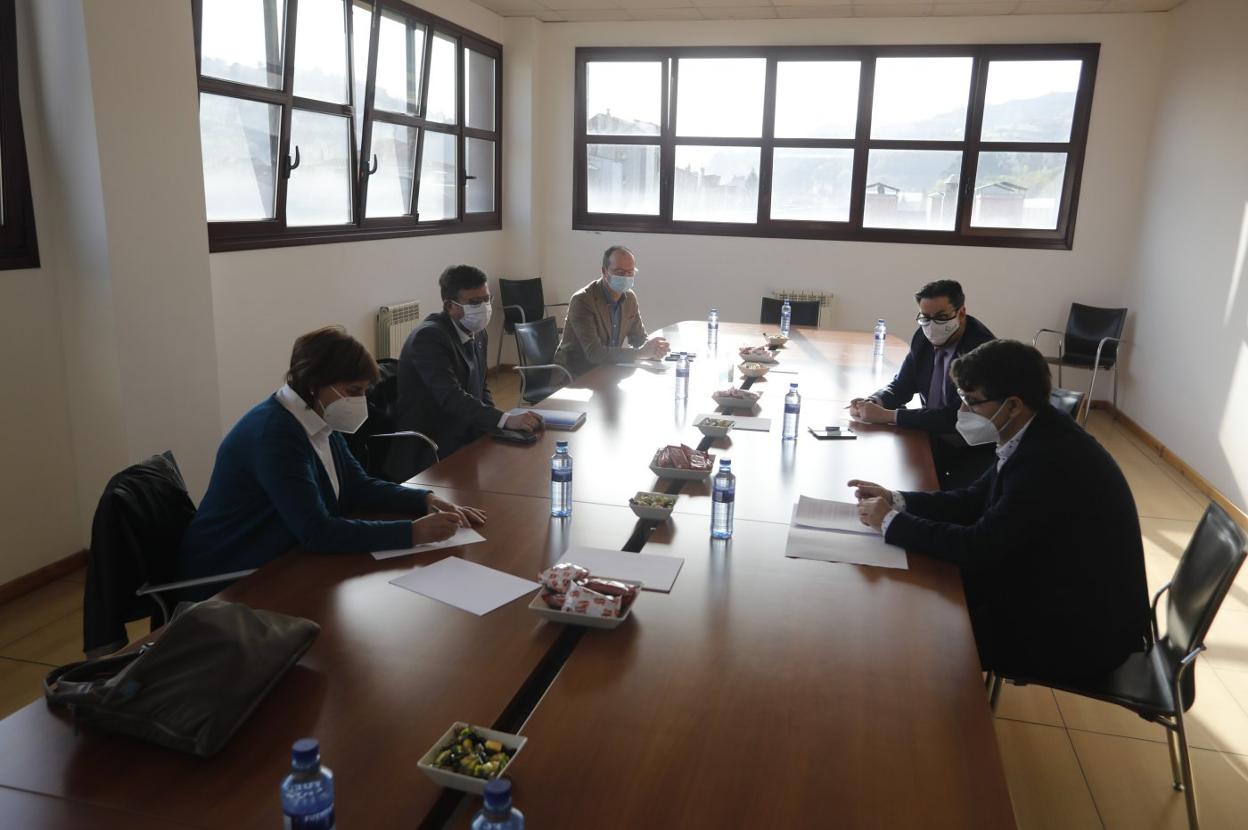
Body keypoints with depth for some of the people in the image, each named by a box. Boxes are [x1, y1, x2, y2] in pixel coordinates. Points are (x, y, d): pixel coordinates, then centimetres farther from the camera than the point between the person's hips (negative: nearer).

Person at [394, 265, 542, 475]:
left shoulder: (477, 334, 9)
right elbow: (451, 398, -29)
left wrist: (494, 422, -3)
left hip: (465, 438, 9)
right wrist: (505, 420, -38)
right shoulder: (429, 337, -18)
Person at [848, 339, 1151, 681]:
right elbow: (974, 501, 8)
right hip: (1053, 588, 8)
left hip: (1081, 630, -8)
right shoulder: (1035, 436, -1)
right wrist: (896, 501, -5)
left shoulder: (1052, 460, -30)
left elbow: (979, 547, -29)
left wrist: (892, 522, -18)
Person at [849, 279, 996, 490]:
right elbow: (902, 385, 9)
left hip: (975, 450, -6)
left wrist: (887, 415, -28)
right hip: (936, 438, 6)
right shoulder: (924, 337, -3)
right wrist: (873, 402, -14)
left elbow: (956, 418, -28)